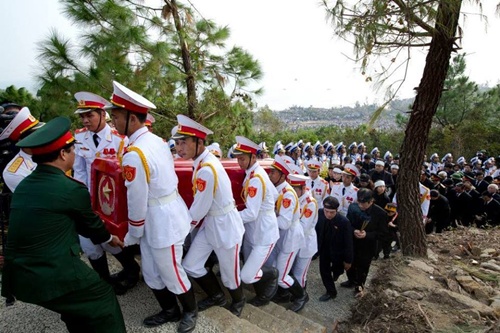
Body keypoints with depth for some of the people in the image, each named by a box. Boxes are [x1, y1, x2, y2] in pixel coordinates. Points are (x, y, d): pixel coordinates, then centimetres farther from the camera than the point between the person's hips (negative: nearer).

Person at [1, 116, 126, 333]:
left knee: (76, 308, 28)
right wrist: (108, 237, 24)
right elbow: (90, 222, 3)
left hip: (19, 276, 8)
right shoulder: (71, 189, -16)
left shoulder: (23, 186, 8)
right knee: (103, 300, 14)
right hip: (54, 275, -8)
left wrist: (102, 236, 26)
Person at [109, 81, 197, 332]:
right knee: (151, 273, 23)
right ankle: (170, 310, 43)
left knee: (171, 274, 14)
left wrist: (133, 234, -2)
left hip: (161, 222, -9)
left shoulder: (134, 154, -26)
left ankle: (191, 312, 38)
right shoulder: (156, 140, 2)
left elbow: (137, 202, -19)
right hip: (166, 213, 9)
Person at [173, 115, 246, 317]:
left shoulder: (207, 170, -29)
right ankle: (217, 296, 37)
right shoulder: (202, 161, -1)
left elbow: (199, 209, -20)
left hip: (225, 226, -8)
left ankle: (238, 301, 45)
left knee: (229, 274, 13)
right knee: (190, 266, 12)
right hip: (210, 223, 8)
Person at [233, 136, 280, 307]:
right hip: (252, 231, 9)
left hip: (264, 234, -9)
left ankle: (272, 274, 21)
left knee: (247, 276, -7)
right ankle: (262, 296, 41)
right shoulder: (253, 173, 2)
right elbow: (275, 195, 14)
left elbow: (251, 214, -27)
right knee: (250, 268, 18)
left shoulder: (256, 179, -26)